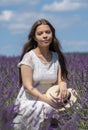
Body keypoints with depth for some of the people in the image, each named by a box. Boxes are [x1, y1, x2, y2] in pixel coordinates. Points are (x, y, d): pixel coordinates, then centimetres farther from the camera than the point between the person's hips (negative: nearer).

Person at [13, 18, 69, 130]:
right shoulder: (29, 57, -9)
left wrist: (63, 84, -23)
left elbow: (61, 79, 2)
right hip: (29, 102, -4)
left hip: (50, 101, 4)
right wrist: (47, 100, -25)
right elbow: (28, 87, -13)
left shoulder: (56, 57, 5)